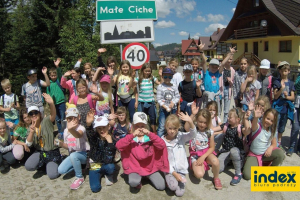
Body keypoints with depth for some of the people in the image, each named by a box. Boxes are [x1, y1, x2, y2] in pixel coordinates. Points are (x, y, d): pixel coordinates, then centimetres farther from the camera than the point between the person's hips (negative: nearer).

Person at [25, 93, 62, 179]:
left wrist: (51, 103, -58)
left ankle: (54, 163, 17)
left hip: (53, 153, -4)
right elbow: (28, 144, -6)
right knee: (28, 166, -24)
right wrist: (31, 132, -26)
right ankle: (42, 164, 10)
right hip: (39, 152, 4)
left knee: (52, 175, -18)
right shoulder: (31, 127, 4)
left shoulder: (46, 121, -12)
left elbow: (53, 115, -36)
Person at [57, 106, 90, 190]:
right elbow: (68, 146, 10)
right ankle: (78, 165, 15)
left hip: (84, 154, -6)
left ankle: (80, 177, -14)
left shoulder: (81, 128, -20)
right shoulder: (66, 131, 1)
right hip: (72, 154, 6)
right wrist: (61, 144, -12)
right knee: (61, 170, -12)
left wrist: (71, 129, -70)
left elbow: (78, 135, -47)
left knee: (73, 155, -37)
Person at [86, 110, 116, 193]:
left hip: (105, 165, 0)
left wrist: (109, 142, -33)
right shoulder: (93, 138, -14)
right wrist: (88, 124, -65)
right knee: (95, 188, -19)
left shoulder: (112, 141, -16)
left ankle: (108, 174, 3)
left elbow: (109, 160, -25)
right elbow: (89, 133, -41)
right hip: (94, 165, 1)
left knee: (111, 167, -35)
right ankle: (100, 173, 13)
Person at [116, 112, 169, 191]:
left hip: (150, 167, 2)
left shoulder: (150, 138, -1)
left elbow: (162, 145, -18)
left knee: (161, 186, -7)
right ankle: (138, 179, 6)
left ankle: (148, 176, 20)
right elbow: (118, 145, -20)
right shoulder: (130, 138, -3)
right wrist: (132, 135, -28)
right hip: (135, 167, -2)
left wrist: (149, 134, -27)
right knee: (133, 183, -31)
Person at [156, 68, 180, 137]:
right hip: (163, 109, -3)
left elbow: (177, 97, 3)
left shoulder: (174, 87, 4)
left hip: (173, 109, 3)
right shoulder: (160, 87, -4)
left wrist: (173, 102, -15)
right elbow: (158, 99, -8)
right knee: (161, 127, -4)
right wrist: (165, 107, -16)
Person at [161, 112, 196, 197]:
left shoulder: (181, 137, -6)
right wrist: (174, 173, -12)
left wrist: (190, 122, -45)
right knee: (173, 187, -26)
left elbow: (193, 134, -26)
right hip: (169, 169, -1)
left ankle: (180, 179, 19)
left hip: (181, 169, 1)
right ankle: (169, 178, 7)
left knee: (179, 193, -9)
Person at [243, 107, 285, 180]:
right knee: (247, 175, -22)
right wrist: (256, 117, -66)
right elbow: (254, 125, -43)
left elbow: (274, 144, 8)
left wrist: (271, 147, -17)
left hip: (266, 154, 4)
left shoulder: (272, 130, 0)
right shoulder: (258, 127, -17)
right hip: (254, 155, -4)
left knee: (280, 154, -28)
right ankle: (257, 165, 13)